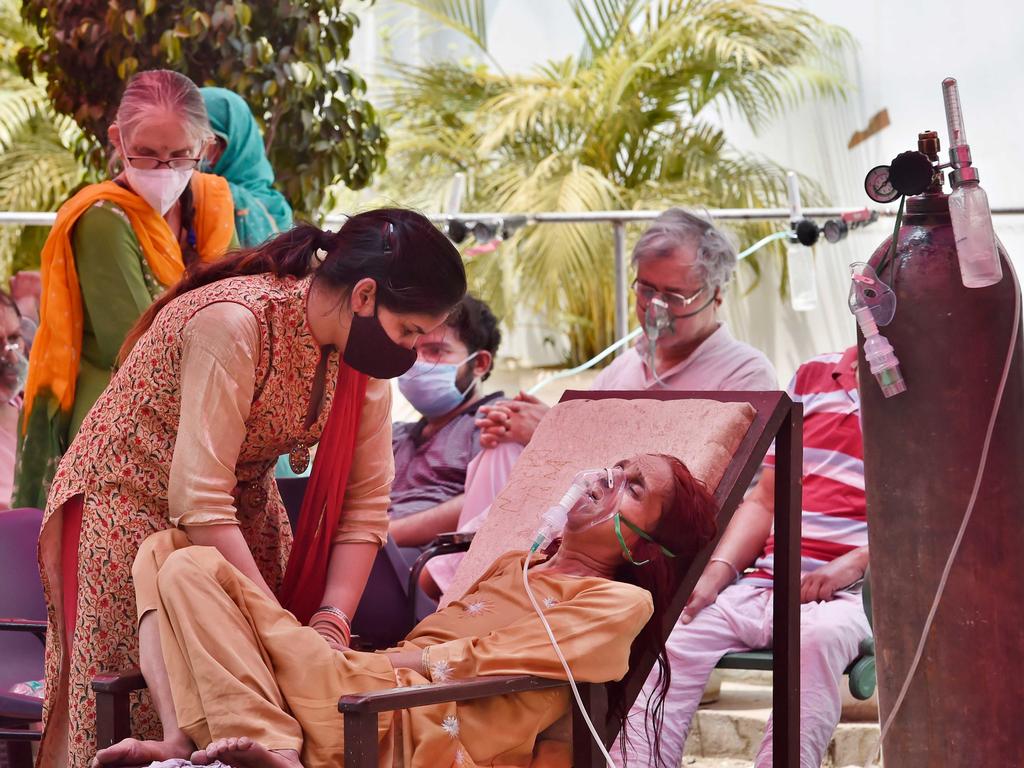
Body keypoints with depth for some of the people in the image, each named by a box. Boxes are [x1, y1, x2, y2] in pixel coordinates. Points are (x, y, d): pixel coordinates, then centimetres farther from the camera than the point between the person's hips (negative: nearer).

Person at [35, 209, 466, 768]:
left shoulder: (362, 352, -8)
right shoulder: (233, 323, -31)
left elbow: (365, 506, -7)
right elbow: (199, 503, -33)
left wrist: (330, 624, -19)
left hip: (243, 511, 6)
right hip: (131, 506, -6)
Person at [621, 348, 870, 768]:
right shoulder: (813, 377, 21)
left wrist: (854, 564, -19)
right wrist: (716, 574, 5)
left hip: (849, 592, -5)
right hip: (762, 585, 5)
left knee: (819, 637, -38)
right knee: (668, 635, -19)